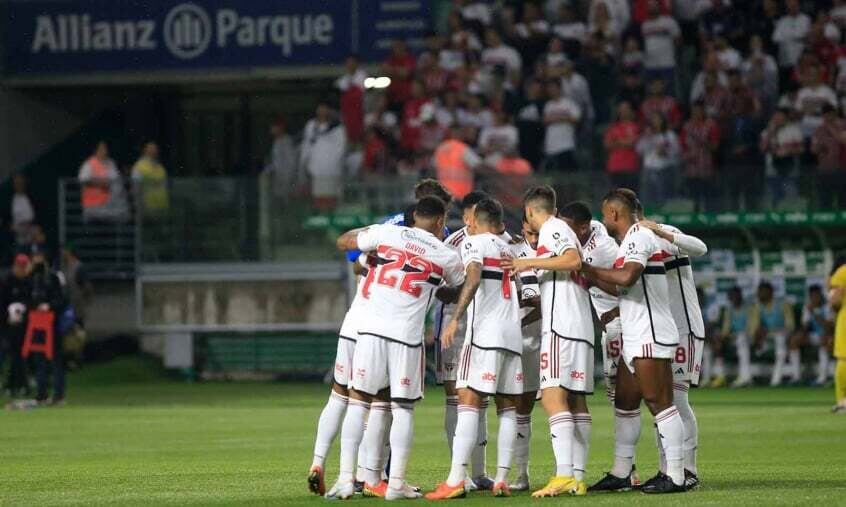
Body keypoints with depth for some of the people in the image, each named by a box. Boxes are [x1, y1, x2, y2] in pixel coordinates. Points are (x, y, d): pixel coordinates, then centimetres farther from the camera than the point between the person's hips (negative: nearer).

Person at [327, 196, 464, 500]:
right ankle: (396, 484, 4)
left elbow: (343, 242, 19)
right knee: (403, 408, 8)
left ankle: (346, 479, 2)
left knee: (358, 401, 7)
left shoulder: (387, 234, 5)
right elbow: (460, 287, 25)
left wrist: (370, 229, 34)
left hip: (372, 330, 1)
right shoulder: (445, 255, 5)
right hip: (407, 337, -1)